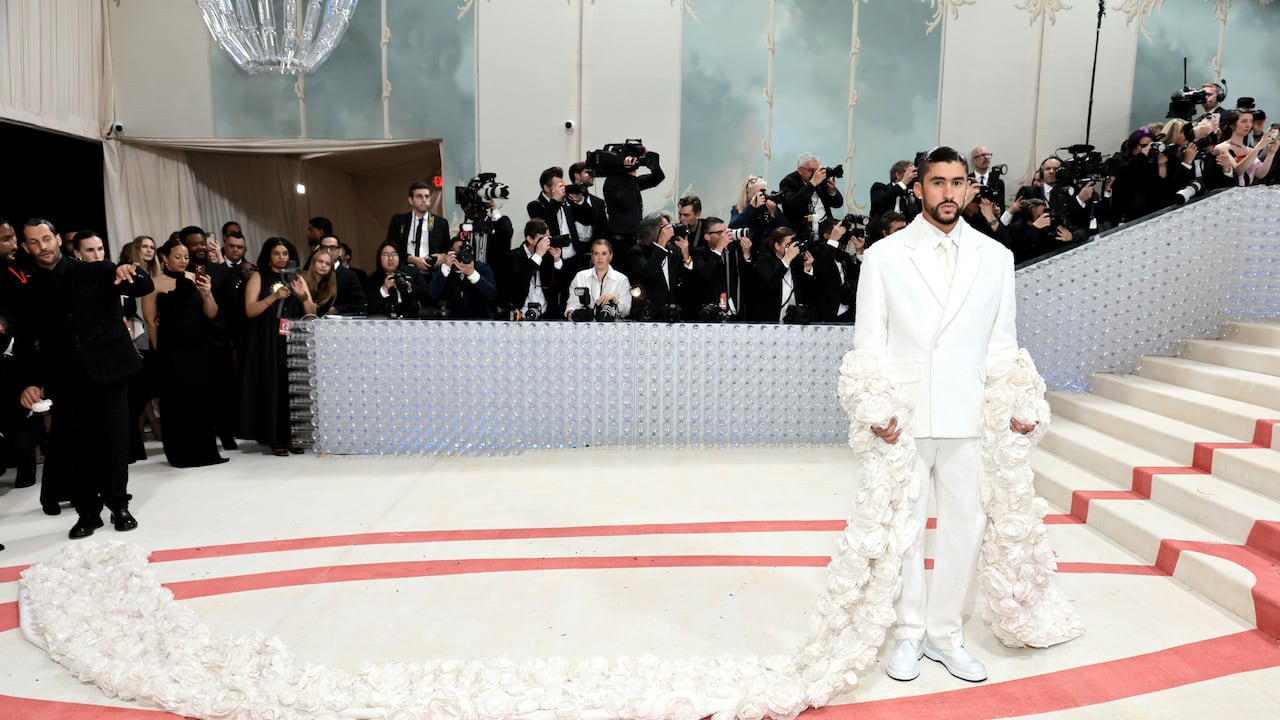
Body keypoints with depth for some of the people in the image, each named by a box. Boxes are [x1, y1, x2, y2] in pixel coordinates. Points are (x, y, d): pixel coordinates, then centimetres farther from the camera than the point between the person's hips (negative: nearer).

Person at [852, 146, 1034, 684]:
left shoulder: (995, 257, 8)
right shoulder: (884, 255, 1)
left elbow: (1002, 341, 11)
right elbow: (870, 340, -1)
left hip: (970, 416, 3)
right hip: (905, 418, -2)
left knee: (966, 526, 9)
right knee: (903, 529, 7)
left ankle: (945, 634, 27)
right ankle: (908, 634, 25)